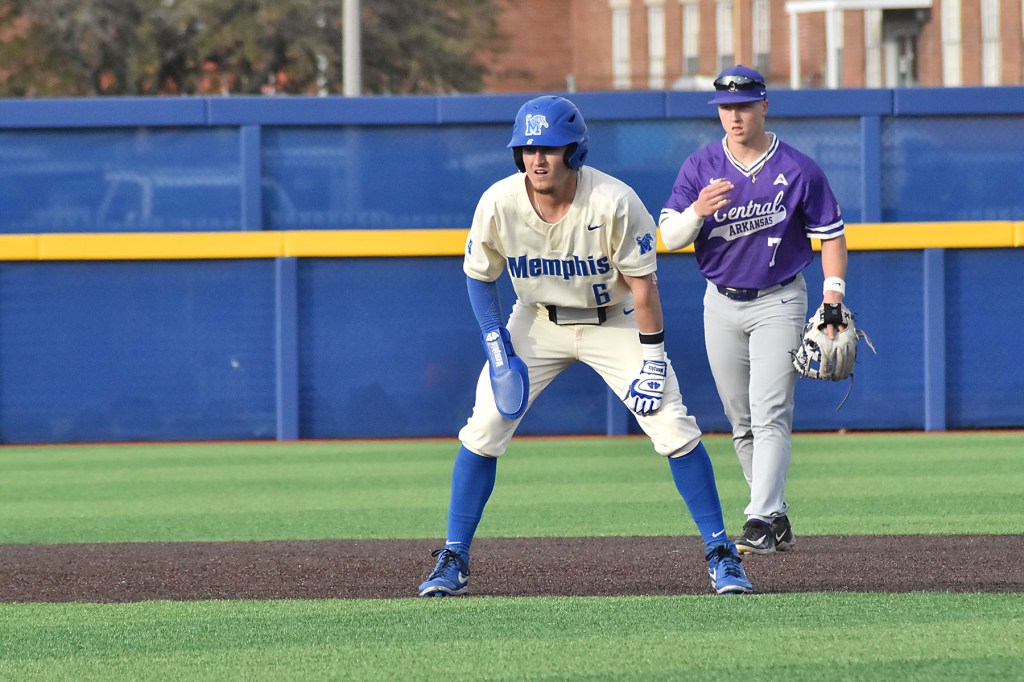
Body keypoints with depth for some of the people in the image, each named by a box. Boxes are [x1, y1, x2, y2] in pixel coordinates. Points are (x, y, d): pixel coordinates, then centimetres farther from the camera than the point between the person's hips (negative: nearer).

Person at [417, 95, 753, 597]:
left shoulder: (614, 202, -28)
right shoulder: (498, 204, -21)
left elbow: (642, 283, -18)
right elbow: (478, 275, -4)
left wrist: (653, 361, -18)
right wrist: (496, 344, -14)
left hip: (614, 322, -2)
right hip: (537, 321, 2)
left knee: (673, 428, -12)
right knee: (483, 430, -9)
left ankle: (720, 554, 0)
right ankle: (452, 562, 1)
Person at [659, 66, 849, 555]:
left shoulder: (798, 170, -6)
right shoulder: (700, 167, -1)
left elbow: (830, 235, 1)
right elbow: (669, 237, -7)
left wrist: (833, 299, -10)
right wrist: (697, 211, -28)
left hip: (779, 303, -4)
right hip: (721, 305, 4)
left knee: (770, 415, -14)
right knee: (741, 422, 9)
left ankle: (761, 523, -22)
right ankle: (778, 516, 21)